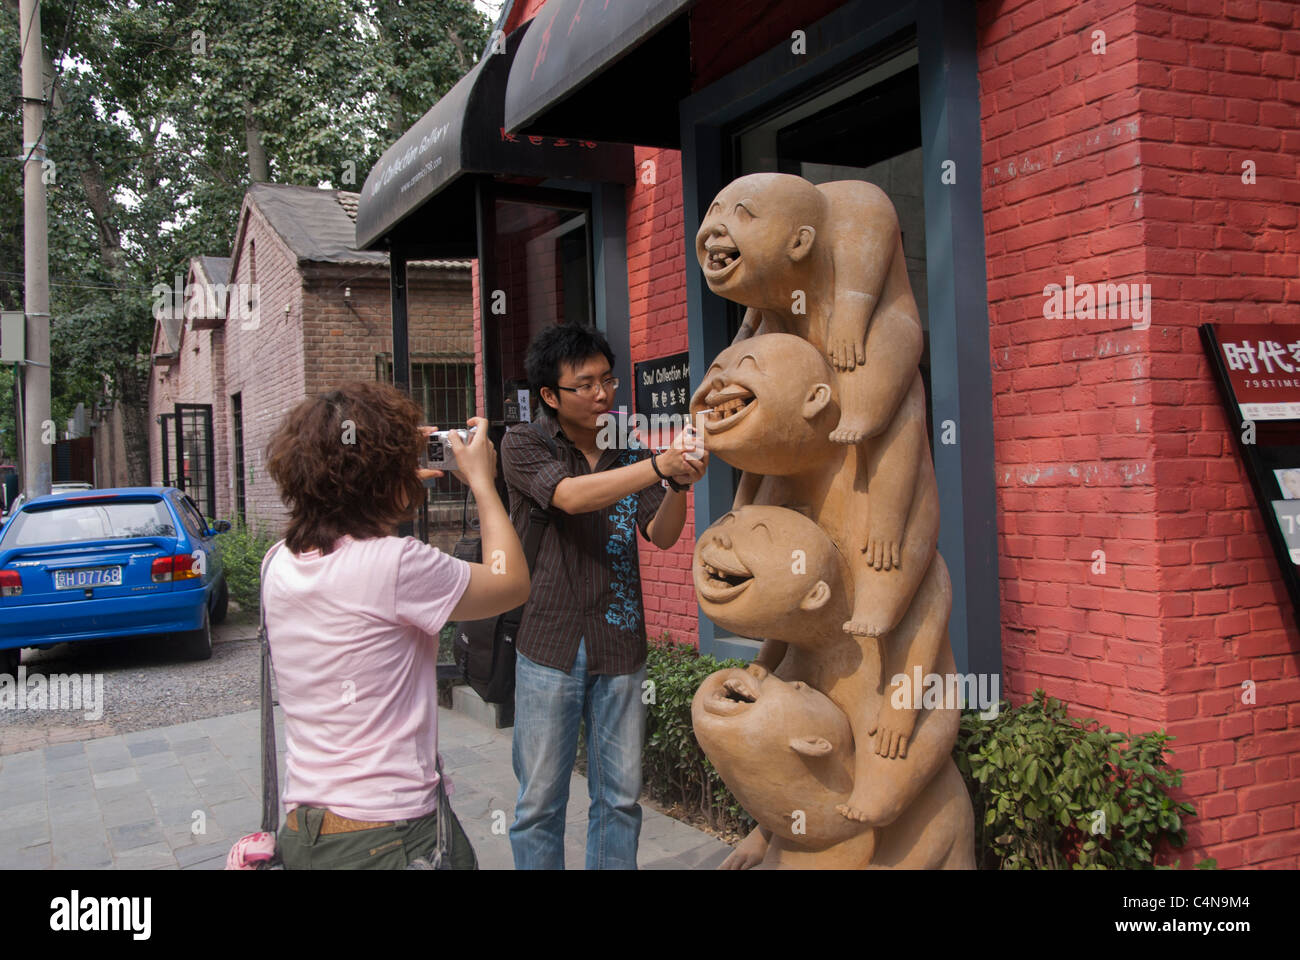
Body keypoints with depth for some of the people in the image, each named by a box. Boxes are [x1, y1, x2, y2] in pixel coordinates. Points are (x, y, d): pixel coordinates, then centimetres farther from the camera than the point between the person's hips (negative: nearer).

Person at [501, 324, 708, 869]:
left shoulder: (628, 454, 10)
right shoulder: (524, 445, -1)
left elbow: (661, 535, 0)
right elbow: (570, 495, -20)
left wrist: (680, 483, -20)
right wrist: (659, 466, -29)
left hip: (620, 646, 4)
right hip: (550, 645, -3)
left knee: (620, 798, 10)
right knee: (541, 800, 4)